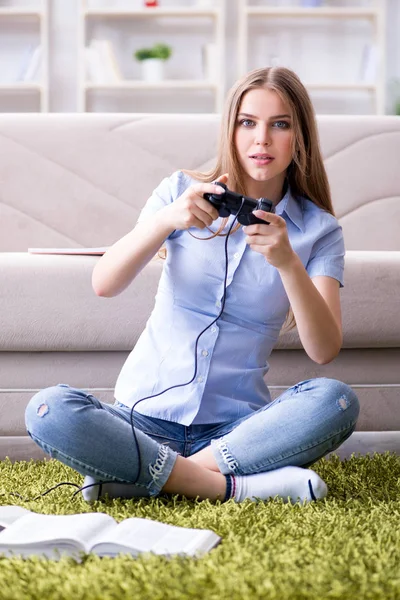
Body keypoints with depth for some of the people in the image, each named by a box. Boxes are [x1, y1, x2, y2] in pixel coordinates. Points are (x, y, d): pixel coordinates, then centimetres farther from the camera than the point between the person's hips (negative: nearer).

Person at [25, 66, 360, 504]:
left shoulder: (319, 229, 2)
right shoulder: (181, 192, 3)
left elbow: (324, 350, -11)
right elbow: (104, 284, -10)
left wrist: (287, 262, -27)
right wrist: (166, 220, -27)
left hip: (236, 425, 1)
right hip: (146, 415, 0)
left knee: (336, 401, -29)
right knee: (48, 411, -28)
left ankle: (148, 475, -23)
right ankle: (226, 486, -25)